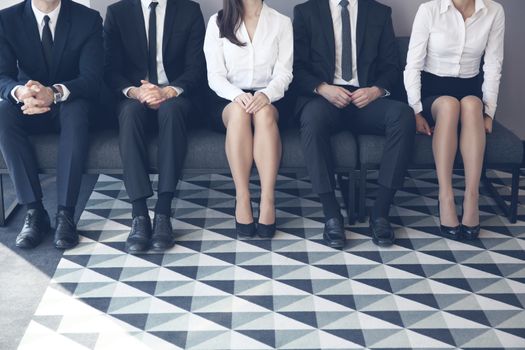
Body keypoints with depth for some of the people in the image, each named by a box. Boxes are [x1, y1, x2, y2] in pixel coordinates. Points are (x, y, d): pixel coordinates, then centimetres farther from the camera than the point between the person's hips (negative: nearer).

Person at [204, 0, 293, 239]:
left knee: (264, 111, -35)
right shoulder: (218, 22, 6)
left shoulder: (281, 23, 7)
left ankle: (268, 201, -40)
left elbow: (283, 73, -2)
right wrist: (237, 94, -23)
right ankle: (242, 200, -36)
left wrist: (266, 94, -24)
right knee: (239, 110, -36)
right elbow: (215, 75, -1)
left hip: (268, 98, 0)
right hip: (229, 99, 0)